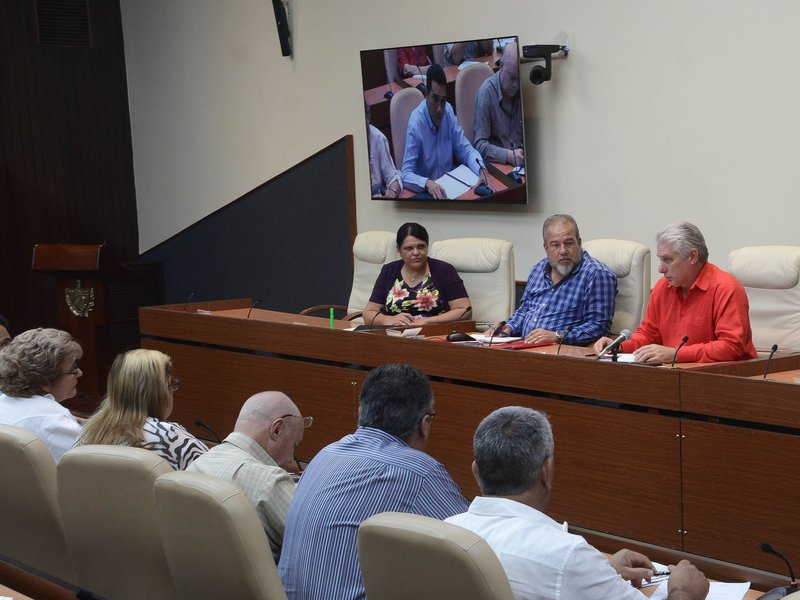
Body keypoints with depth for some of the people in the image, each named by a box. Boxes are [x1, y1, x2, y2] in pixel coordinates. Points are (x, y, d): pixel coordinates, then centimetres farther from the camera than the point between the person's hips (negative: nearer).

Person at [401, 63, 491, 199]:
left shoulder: (448, 111, -1)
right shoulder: (415, 123, -17)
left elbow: (465, 150, 7)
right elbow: (406, 175, -20)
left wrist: (480, 169, -13)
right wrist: (427, 184, -39)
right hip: (426, 192, -4)